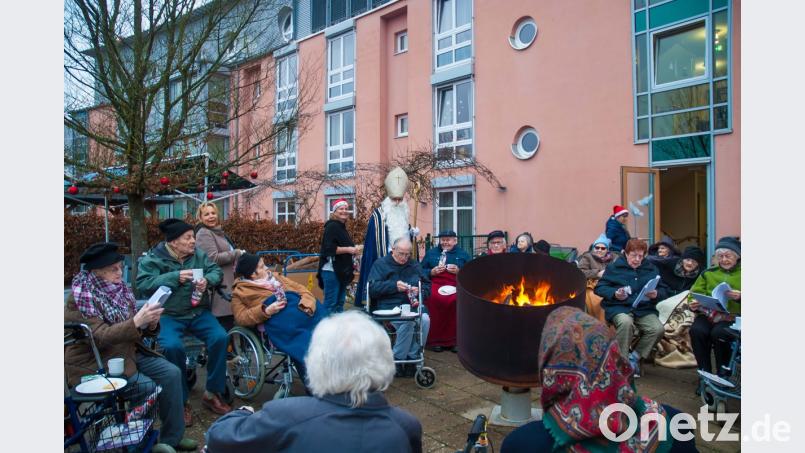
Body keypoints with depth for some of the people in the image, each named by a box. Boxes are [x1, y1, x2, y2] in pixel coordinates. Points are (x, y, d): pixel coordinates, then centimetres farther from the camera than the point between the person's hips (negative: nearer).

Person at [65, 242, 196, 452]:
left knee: (171, 373, -11)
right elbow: (100, 337, -25)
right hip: (94, 361, -6)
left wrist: (150, 324, -13)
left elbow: (133, 330, 10)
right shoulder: (80, 298, -15)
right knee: (148, 387, -22)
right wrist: (136, 321, -36)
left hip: (128, 351, 6)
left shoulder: (119, 289, 3)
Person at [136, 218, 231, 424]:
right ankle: (180, 402, -9)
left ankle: (212, 393, -1)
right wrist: (175, 277, -23)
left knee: (220, 338, -20)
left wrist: (207, 280, -16)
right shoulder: (152, 259, -4)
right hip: (168, 315, -3)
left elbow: (217, 271, 7)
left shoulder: (198, 254, 6)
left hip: (198, 312, 3)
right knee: (173, 346, -31)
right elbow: (144, 284, -16)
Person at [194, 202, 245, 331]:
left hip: (227, 283, 10)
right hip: (218, 286, -10)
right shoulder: (204, 233, -9)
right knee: (225, 326, -11)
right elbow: (213, 258, -21)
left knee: (230, 323, 12)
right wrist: (237, 253, -11)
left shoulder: (217, 231, 20)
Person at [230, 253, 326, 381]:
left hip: (300, 307, 5)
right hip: (278, 317, -5)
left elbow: (299, 288, 21)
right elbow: (240, 317, 4)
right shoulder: (241, 291, 15)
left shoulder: (274, 277, 29)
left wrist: (307, 302, -1)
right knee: (303, 344, -30)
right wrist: (266, 311, -12)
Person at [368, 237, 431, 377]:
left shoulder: (414, 265, 20)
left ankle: (412, 357, -14)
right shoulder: (380, 264, 7)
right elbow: (372, 289, -5)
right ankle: (398, 360, -16)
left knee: (425, 319, -29)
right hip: (389, 305, -4)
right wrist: (394, 286, -17)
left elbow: (427, 286, 20)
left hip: (412, 304, 4)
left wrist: (420, 291, -4)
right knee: (407, 321, -34)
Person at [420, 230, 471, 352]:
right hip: (435, 284, 0)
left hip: (456, 286, 0)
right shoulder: (431, 253, 22)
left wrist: (459, 272, -5)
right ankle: (435, 340, -23)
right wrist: (432, 272, -1)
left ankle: (453, 340, -19)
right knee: (434, 299, -35)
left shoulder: (463, 254, 20)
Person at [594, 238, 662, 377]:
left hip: (644, 309, 3)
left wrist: (656, 295, -8)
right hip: (619, 307, -3)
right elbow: (599, 288, 4)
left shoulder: (651, 269, 17)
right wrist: (614, 294, -14)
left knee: (657, 328, -26)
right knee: (626, 322, -37)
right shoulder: (614, 267, 8)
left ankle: (634, 358, -2)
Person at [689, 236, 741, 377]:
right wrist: (694, 304, -5)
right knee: (697, 330, -30)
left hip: (732, 316, -2)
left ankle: (723, 373, -13)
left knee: (718, 332, -33)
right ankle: (705, 371, -15)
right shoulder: (708, 273, 18)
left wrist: (740, 297, -18)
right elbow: (696, 293, 16)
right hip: (708, 314, 2)